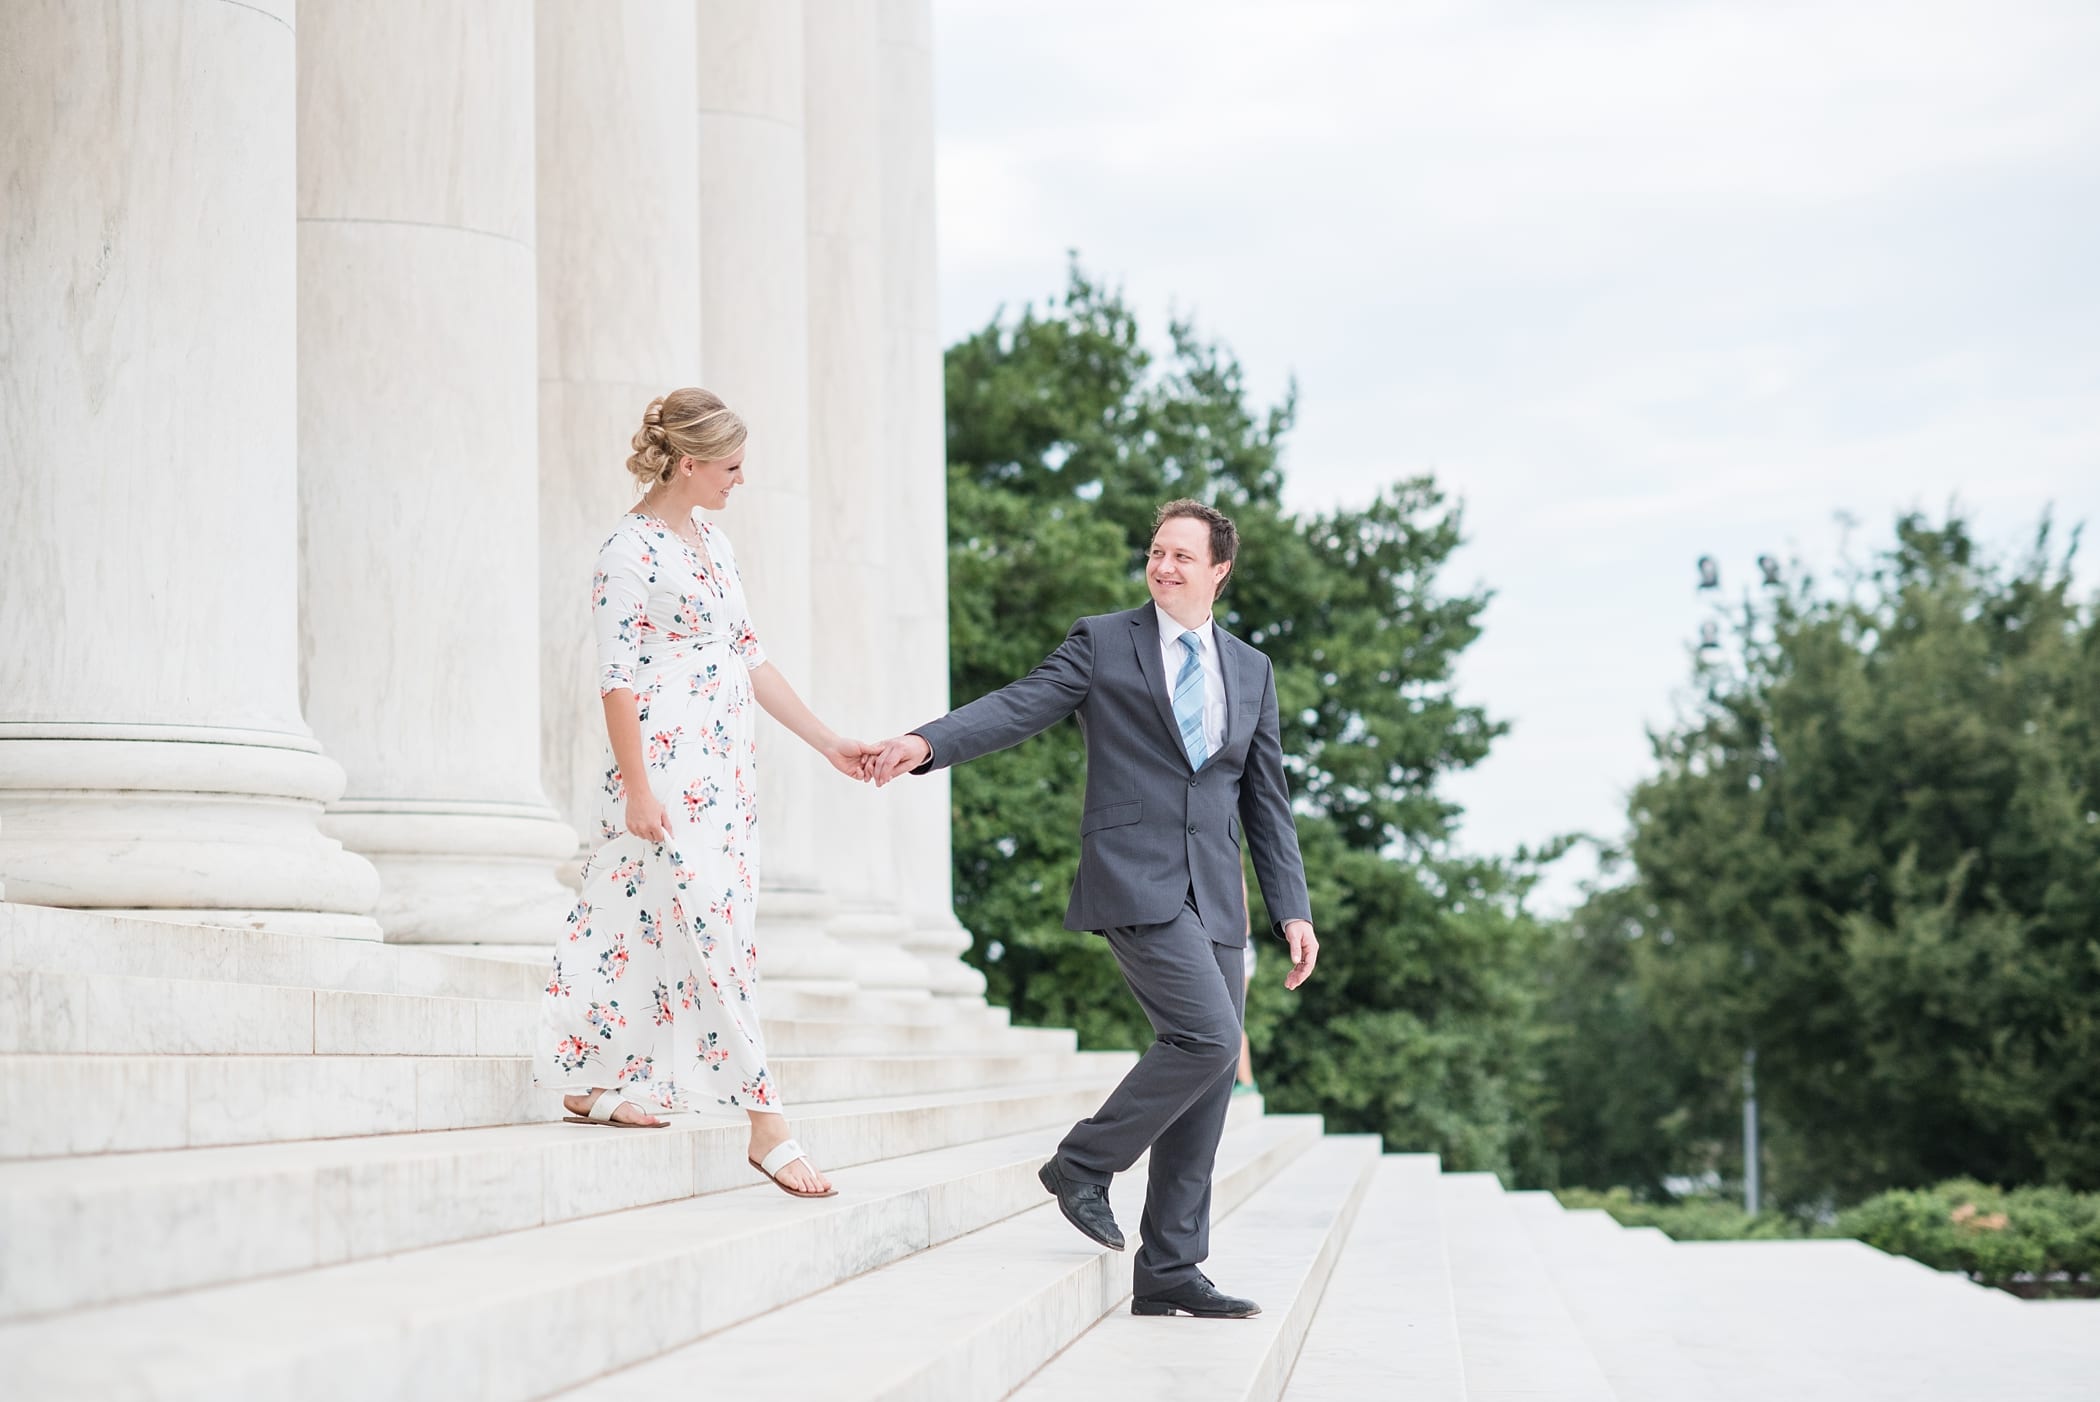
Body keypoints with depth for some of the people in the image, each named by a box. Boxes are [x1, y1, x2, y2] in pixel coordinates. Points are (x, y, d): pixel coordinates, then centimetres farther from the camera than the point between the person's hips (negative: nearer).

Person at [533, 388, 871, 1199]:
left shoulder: (712, 542, 15)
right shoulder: (631, 551, -11)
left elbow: (748, 658, 18)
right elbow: (617, 678, -14)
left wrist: (827, 744, 16)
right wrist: (638, 788, -18)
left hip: (723, 768, 9)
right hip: (666, 769, -9)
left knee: (647, 920, 10)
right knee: (715, 926, -10)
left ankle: (590, 1083, 19)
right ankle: (767, 1125, -10)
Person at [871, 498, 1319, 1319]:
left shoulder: (1251, 671, 16)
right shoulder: (1102, 644, 3)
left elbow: (1266, 801, 18)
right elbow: (1020, 707, -9)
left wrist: (1292, 909, 12)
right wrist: (926, 743, -26)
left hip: (1214, 897, 6)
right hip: (1135, 880, -5)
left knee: (1208, 1075, 4)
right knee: (1208, 1038, -21)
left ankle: (1169, 1273, 10)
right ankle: (1084, 1162, -2)